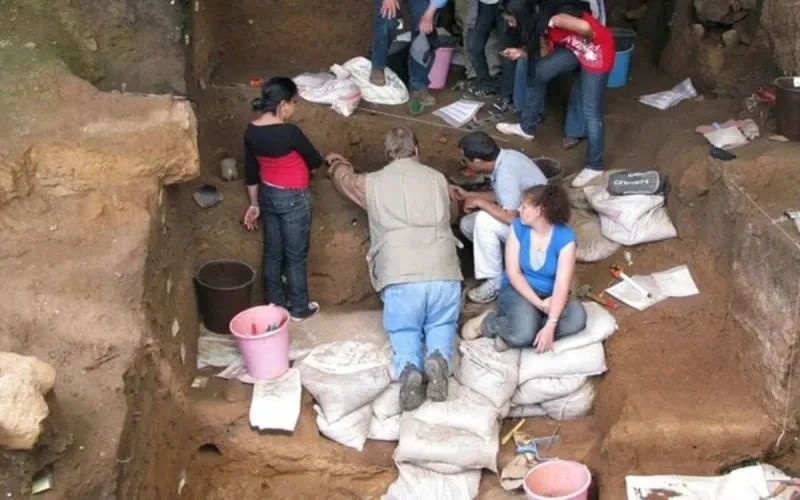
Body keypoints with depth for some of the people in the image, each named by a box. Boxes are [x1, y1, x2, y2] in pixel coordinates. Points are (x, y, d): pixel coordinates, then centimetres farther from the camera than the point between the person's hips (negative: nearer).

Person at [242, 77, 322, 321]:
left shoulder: (252, 131, -5)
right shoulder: (289, 133, -27)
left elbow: (250, 171, 5)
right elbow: (315, 161, -13)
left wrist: (254, 203, 15)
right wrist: (329, 160, 12)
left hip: (268, 195, 7)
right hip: (293, 199, -7)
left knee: (272, 252, 20)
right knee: (296, 256, 9)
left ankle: (274, 302, 33)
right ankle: (299, 308, 23)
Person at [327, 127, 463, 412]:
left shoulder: (372, 183, 16)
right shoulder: (437, 179, 18)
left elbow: (344, 177, 40)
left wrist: (335, 162, 64)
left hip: (400, 278, -1)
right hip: (444, 274, 1)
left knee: (404, 330, 20)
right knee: (441, 324, 24)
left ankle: (409, 369, -13)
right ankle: (438, 359, -9)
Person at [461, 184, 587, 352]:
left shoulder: (565, 237, -15)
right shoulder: (519, 227, -8)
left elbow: (562, 285, -22)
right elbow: (513, 273, -10)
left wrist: (550, 326, -33)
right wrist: (539, 303, -22)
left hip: (548, 296, 1)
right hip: (518, 291, -1)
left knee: (577, 317, -33)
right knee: (523, 333, -34)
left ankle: (510, 334, -22)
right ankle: (488, 321, -2)